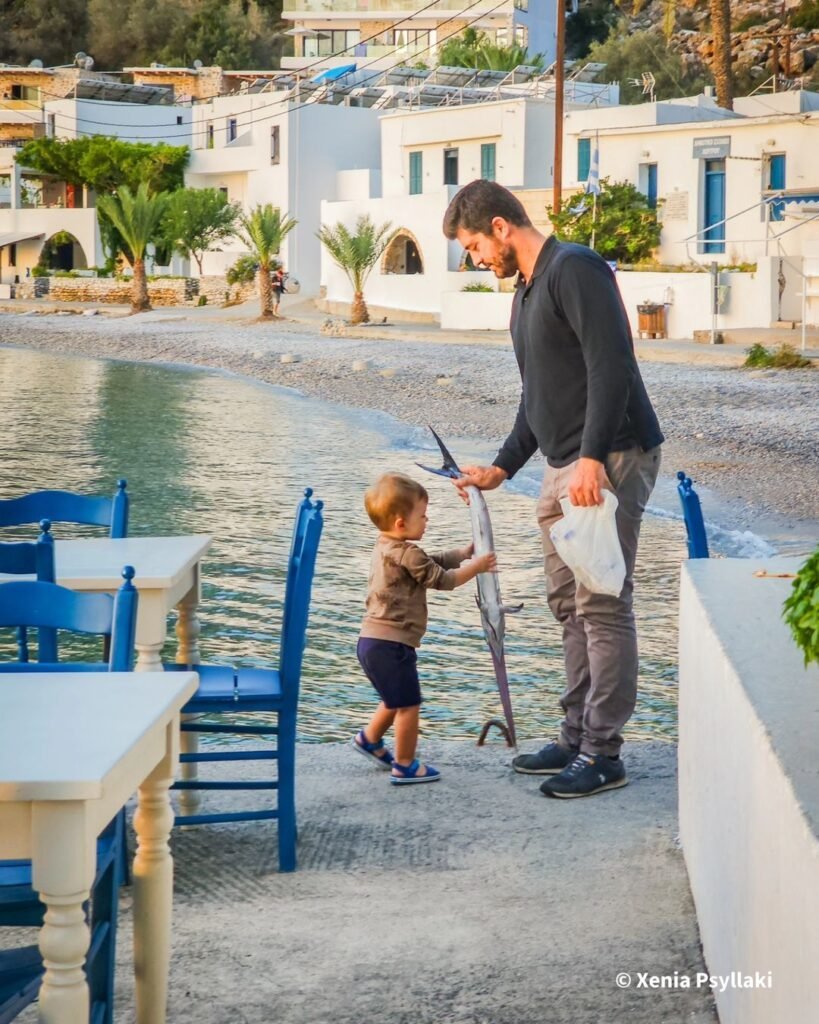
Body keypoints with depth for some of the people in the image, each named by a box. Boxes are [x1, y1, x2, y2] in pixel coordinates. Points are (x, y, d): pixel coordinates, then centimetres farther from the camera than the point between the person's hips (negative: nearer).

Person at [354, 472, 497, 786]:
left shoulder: (387, 548, 15)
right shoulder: (407, 554, -17)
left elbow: (435, 561, 21)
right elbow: (442, 579, -9)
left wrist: (466, 552, 17)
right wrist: (476, 566, 2)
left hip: (373, 641, 10)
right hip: (391, 644, -10)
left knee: (396, 699, 29)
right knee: (408, 704, 1)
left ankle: (370, 739, 41)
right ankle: (404, 766, 8)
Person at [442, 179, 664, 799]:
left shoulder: (574, 269, -12)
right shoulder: (527, 290, 19)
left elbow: (610, 365, -22)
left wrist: (593, 457, -27)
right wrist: (503, 468, 24)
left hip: (610, 461, -10)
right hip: (565, 468, 10)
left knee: (602, 607, -7)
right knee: (569, 605, 13)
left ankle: (603, 754, -2)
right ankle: (577, 738, 22)